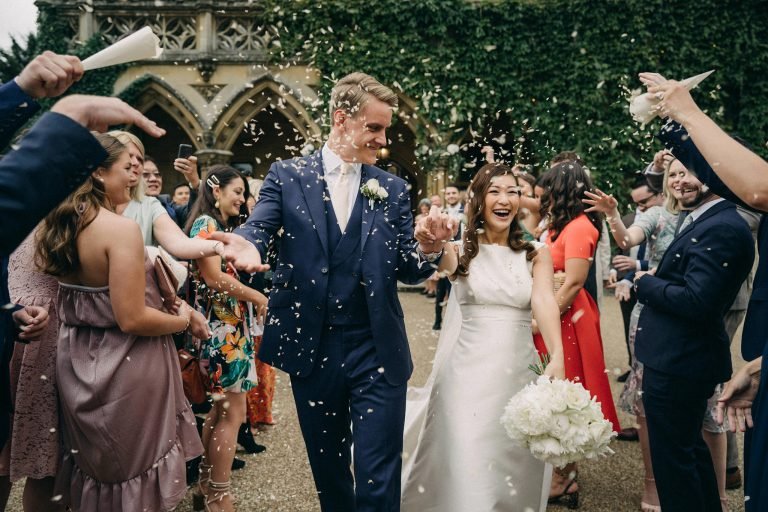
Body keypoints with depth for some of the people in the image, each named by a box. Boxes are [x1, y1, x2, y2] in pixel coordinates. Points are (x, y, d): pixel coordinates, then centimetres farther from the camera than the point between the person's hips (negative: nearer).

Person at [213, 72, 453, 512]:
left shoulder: (393, 189, 5)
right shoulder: (287, 175, 1)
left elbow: (406, 270, 4)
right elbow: (258, 230, -10)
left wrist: (431, 248, -17)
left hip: (377, 352, 0)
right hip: (311, 348, 1)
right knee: (327, 468, 19)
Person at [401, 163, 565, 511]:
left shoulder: (536, 253, 4)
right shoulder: (460, 248, 0)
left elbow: (544, 301, -13)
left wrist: (557, 357, -30)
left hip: (518, 370, 2)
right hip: (468, 371, -2)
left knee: (515, 470, 13)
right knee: (467, 471, 0)